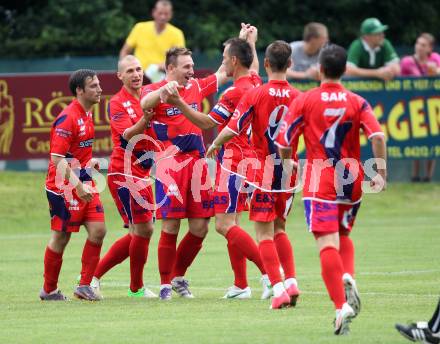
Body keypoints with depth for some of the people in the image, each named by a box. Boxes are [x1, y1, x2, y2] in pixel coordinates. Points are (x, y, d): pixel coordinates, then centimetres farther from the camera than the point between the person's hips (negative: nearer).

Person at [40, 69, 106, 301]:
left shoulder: (86, 114, 10)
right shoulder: (68, 118, -19)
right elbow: (57, 158, -23)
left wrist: (89, 162, 12)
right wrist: (77, 185, -26)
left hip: (83, 184, 8)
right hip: (64, 187, -8)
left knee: (98, 230, -2)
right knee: (61, 237, 1)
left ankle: (84, 286, 5)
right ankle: (49, 290, 14)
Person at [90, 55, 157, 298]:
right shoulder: (118, 103, -10)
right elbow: (128, 135, -23)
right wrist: (145, 119, -39)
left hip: (141, 175, 8)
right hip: (124, 175, -8)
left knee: (137, 233, 11)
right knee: (143, 228, -10)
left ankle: (94, 274, 20)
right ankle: (137, 287, 3)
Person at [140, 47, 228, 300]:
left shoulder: (196, 87, 14)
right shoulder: (154, 90, -3)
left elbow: (226, 72, 25)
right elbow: (145, 104, -26)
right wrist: (165, 89, -43)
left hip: (197, 163, 6)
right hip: (170, 164, -6)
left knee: (200, 227, 3)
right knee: (171, 225, -7)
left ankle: (179, 276, 21)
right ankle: (166, 284, 2)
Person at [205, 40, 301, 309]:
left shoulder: (256, 94, -10)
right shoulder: (297, 97, -2)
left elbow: (233, 129, -10)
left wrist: (215, 145, 8)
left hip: (264, 169, -4)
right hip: (288, 171, 4)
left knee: (265, 233, 0)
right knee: (279, 228, 19)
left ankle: (278, 288, -10)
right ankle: (291, 281, 8)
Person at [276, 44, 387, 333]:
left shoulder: (304, 101, -2)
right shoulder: (357, 102, 2)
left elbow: (285, 144, -3)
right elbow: (377, 136, -12)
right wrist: (381, 172, -5)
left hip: (320, 183, -3)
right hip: (352, 181, 3)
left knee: (327, 244, -7)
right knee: (343, 234, 25)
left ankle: (342, 306, -20)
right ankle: (348, 277, -4)